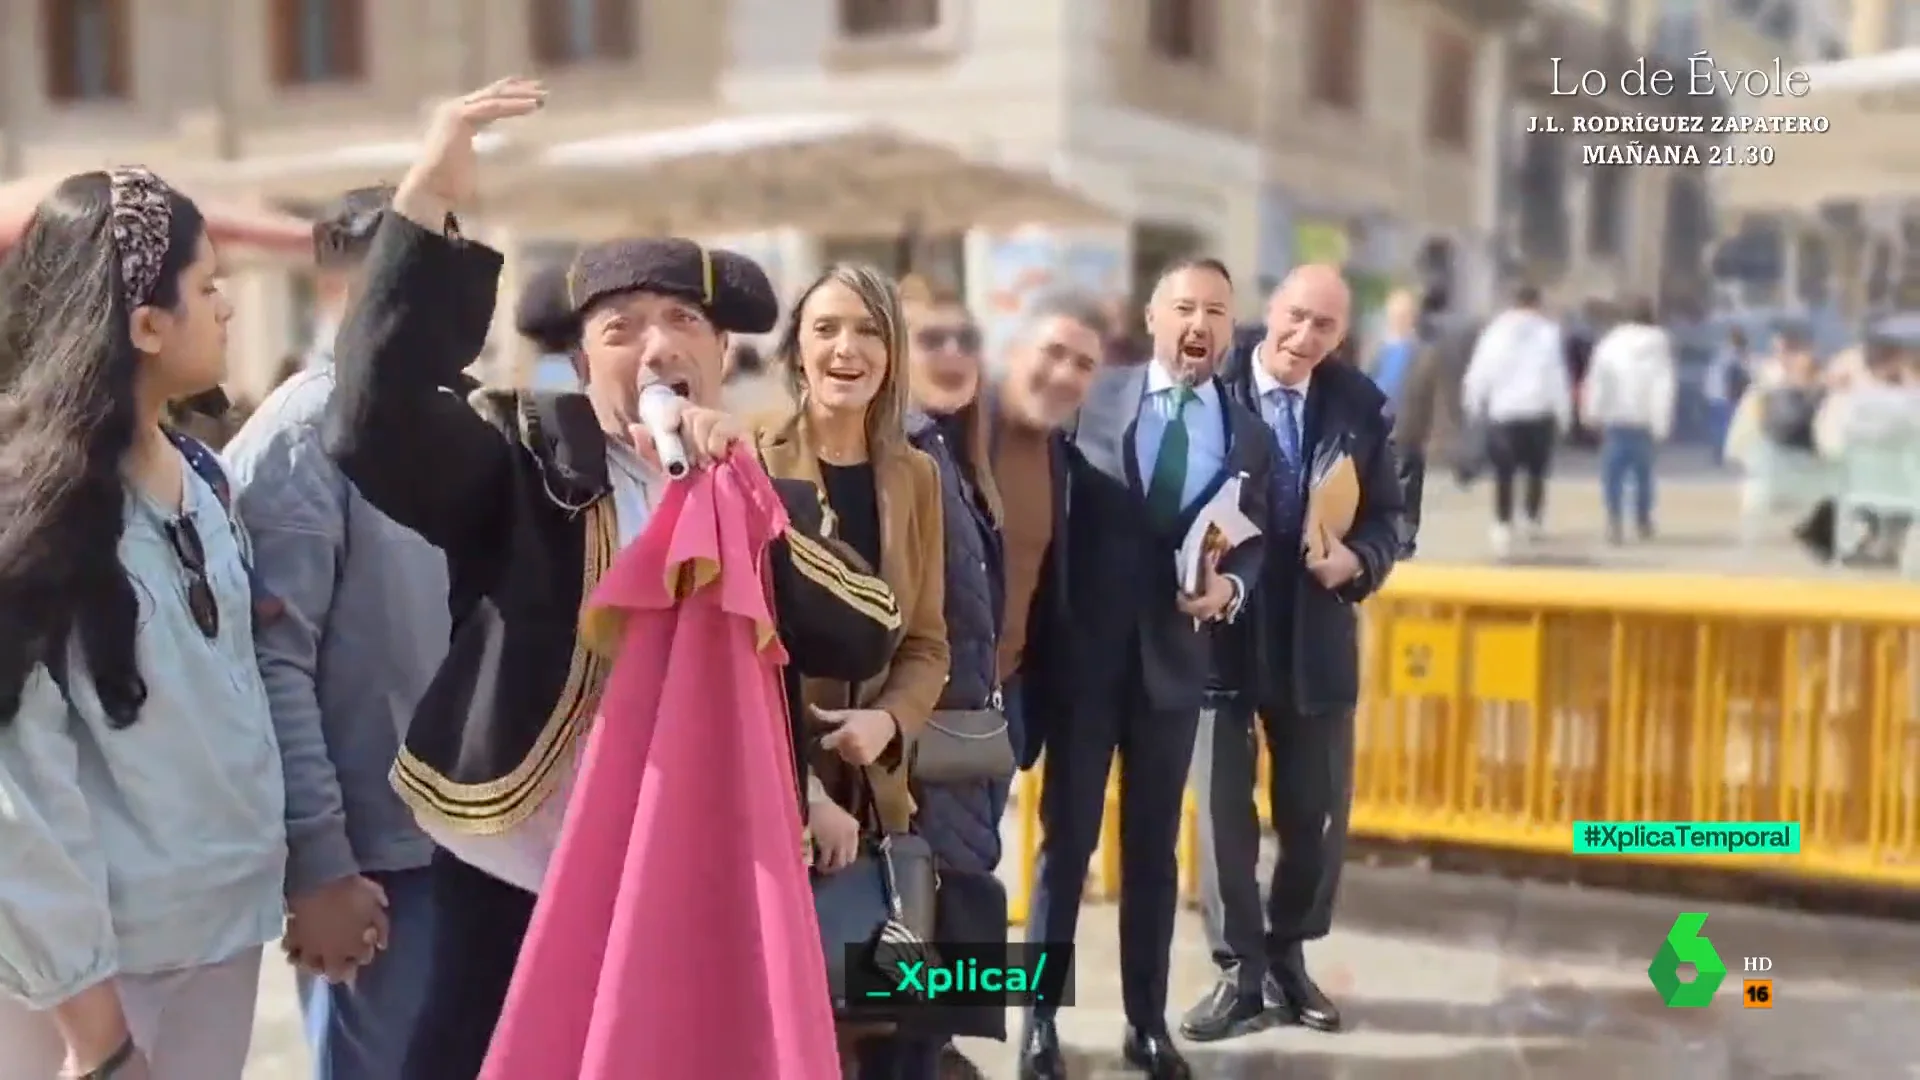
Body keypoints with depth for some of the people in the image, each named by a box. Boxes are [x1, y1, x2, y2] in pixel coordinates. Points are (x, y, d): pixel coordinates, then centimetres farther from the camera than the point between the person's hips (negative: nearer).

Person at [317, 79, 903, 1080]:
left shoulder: (774, 498, 8)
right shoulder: (525, 463, 0)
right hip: (513, 879, -2)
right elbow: (374, 422, -18)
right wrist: (428, 201, -24)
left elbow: (864, 639, -7)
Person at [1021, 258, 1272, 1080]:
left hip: (1175, 661, 2)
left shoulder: (1247, 436, 6)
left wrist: (1231, 585, -13)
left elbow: (1257, 542, 8)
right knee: (1065, 841, 6)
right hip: (1085, 655, -2)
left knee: (1154, 849, 12)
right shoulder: (1092, 400, -2)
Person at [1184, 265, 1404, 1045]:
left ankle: (1288, 957, 32)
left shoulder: (1360, 405, 0)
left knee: (1319, 812, 12)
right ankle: (1240, 972, 21)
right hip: (1218, 630, -3)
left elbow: (1387, 517, 5)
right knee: (1223, 810, 6)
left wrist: (1357, 561, -14)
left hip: (1316, 636, 3)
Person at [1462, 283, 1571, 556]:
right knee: (1536, 471, 16)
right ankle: (1533, 521, 22)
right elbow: (1558, 376, 1)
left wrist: (1474, 407, 13)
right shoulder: (1549, 332, 2)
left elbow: (1479, 372, 3)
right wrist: (1564, 414, 7)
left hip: (1502, 412, 0)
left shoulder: (1496, 331, 4)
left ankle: (1503, 525, -13)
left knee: (1504, 474, 1)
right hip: (1539, 412, 0)